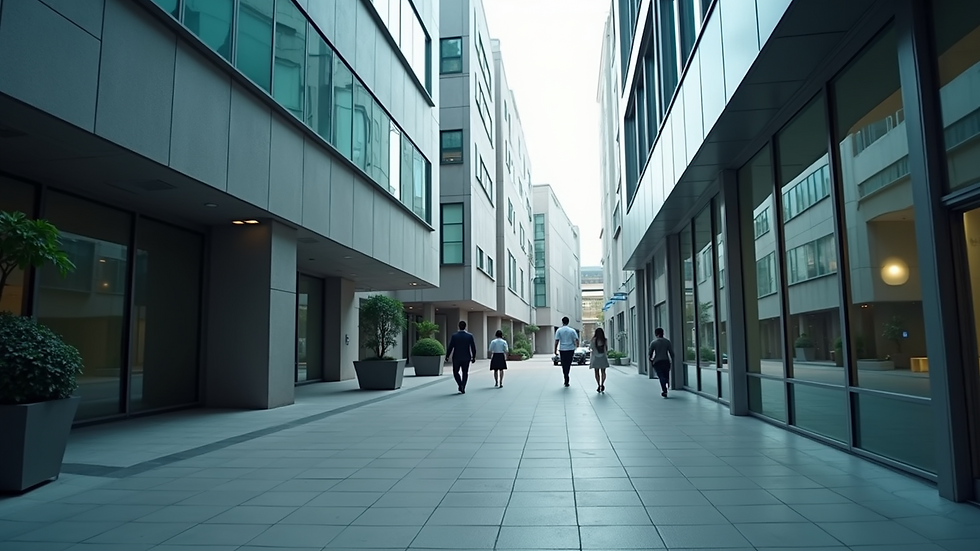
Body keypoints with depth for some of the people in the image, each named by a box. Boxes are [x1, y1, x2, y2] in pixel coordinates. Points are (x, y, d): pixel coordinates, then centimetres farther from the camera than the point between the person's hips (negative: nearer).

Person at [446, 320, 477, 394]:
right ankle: (463, 388, 11)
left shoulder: (454, 335, -9)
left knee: (455, 372, 14)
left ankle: (460, 385, -7)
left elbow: (450, 347, -9)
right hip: (466, 357, 2)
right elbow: (473, 347, -4)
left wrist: (447, 356, 2)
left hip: (456, 357, -1)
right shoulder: (470, 335, -5)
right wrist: (473, 357, 6)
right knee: (465, 373, 15)